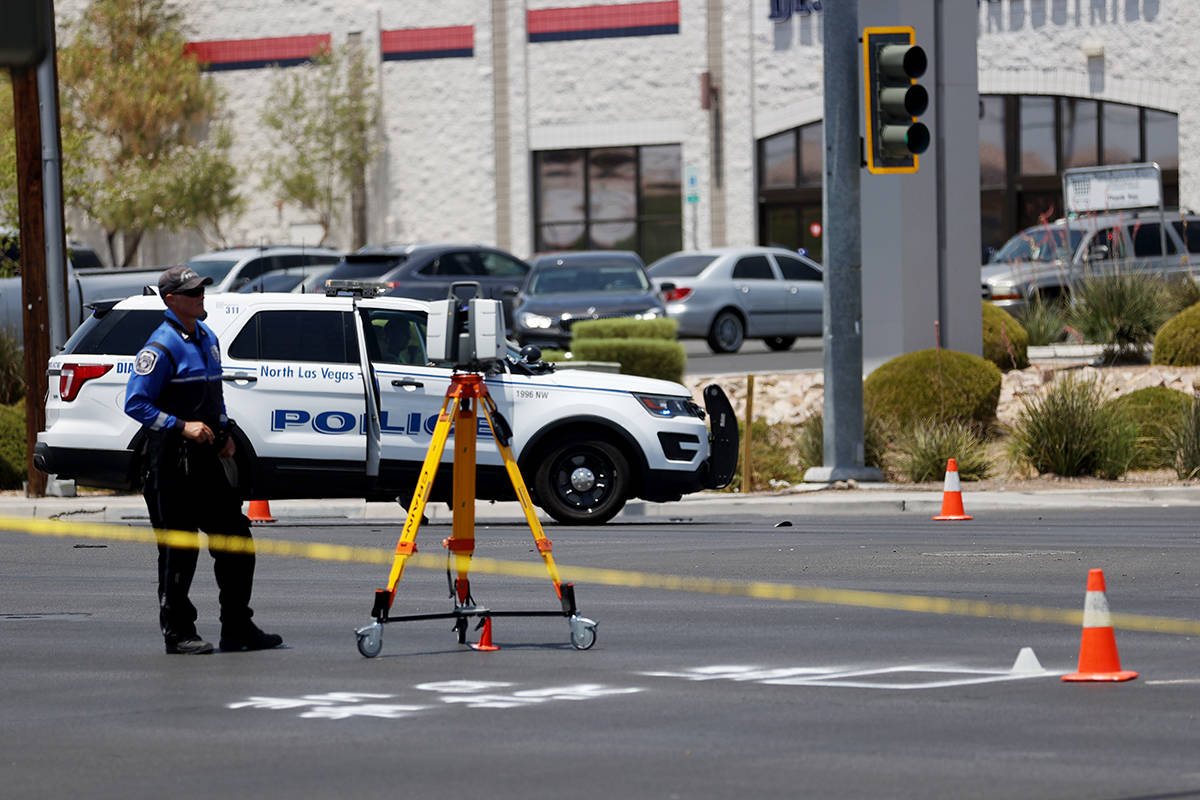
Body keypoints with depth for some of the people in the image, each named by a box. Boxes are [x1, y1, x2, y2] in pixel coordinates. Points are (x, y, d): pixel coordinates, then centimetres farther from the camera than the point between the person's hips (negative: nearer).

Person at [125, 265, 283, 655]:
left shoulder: (207, 338, 14)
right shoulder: (162, 348, -12)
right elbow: (136, 403, -15)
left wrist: (224, 432, 13)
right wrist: (181, 426, -22)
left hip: (207, 458, 8)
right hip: (172, 461, -8)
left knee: (235, 538, 8)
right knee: (179, 550, -3)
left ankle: (238, 629, 15)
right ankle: (178, 633, 5)